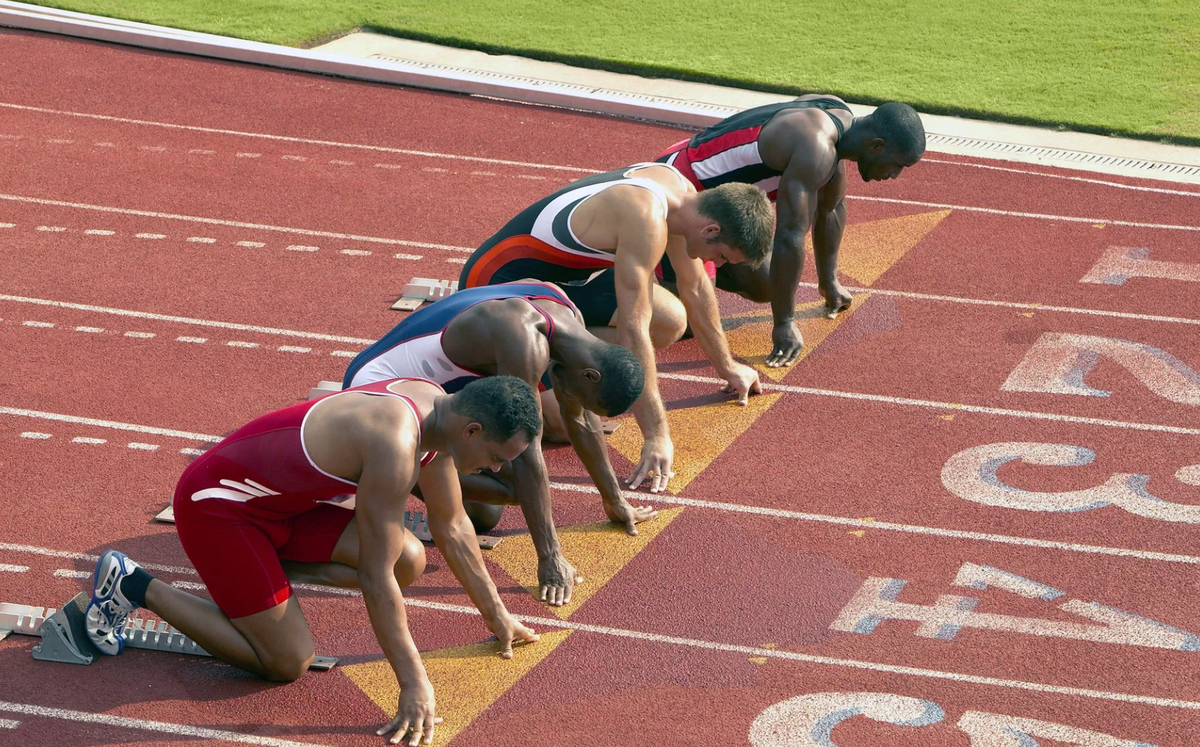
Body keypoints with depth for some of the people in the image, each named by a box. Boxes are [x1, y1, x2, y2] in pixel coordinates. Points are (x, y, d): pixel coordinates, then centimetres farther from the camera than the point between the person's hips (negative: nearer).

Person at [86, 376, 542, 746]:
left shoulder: (439, 409, -4)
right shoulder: (395, 444, -32)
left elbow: (452, 528, 11)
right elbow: (375, 579, -30)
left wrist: (496, 615, 17)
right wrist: (414, 685, -26)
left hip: (276, 499, 9)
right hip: (215, 504, -9)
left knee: (409, 562, -5)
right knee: (288, 663, -7)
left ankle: (270, 564, 11)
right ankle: (132, 585, 1)